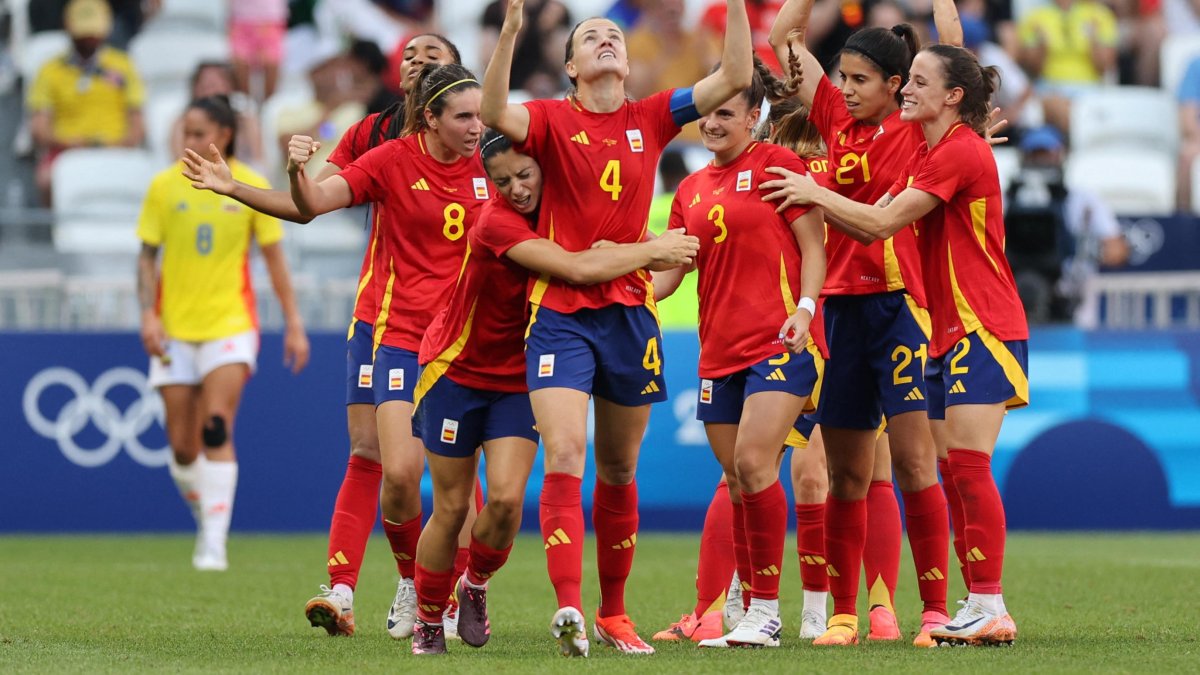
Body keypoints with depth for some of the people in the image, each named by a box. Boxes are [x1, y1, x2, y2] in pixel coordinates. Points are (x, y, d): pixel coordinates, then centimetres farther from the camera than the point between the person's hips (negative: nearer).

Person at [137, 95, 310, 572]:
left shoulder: (252, 188, -2)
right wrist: (149, 314, -8)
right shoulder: (164, 187, 0)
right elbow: (147, 256, 5)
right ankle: (206, 521, 27)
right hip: (174, 330, 2)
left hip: (230, 324, -2)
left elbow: (273, 257, 5)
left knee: (216, 430, -18)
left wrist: (293, 323, 3)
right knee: (182, 447, 2)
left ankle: (214, 544, -18)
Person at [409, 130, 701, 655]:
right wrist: (654, 250, -27)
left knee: (507, 498, -13)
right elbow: (576, 268, -36)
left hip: (519, 377, 4)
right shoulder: (497, 223, -27)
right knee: (452, 508, 1)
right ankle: (428, 621, 21)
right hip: (457, 371, -4)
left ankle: (475, 586, 16)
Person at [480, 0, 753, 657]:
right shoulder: (552, 120, 1)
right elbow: (495, 113, -21)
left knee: (619, 472, 12)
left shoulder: (651, 118, 9)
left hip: (629, 311, 3)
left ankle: (612, 612, 23)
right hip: (560, 312, -3)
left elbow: (734, 78, 3)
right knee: (564, 458, -17)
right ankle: (568, 608, -24)